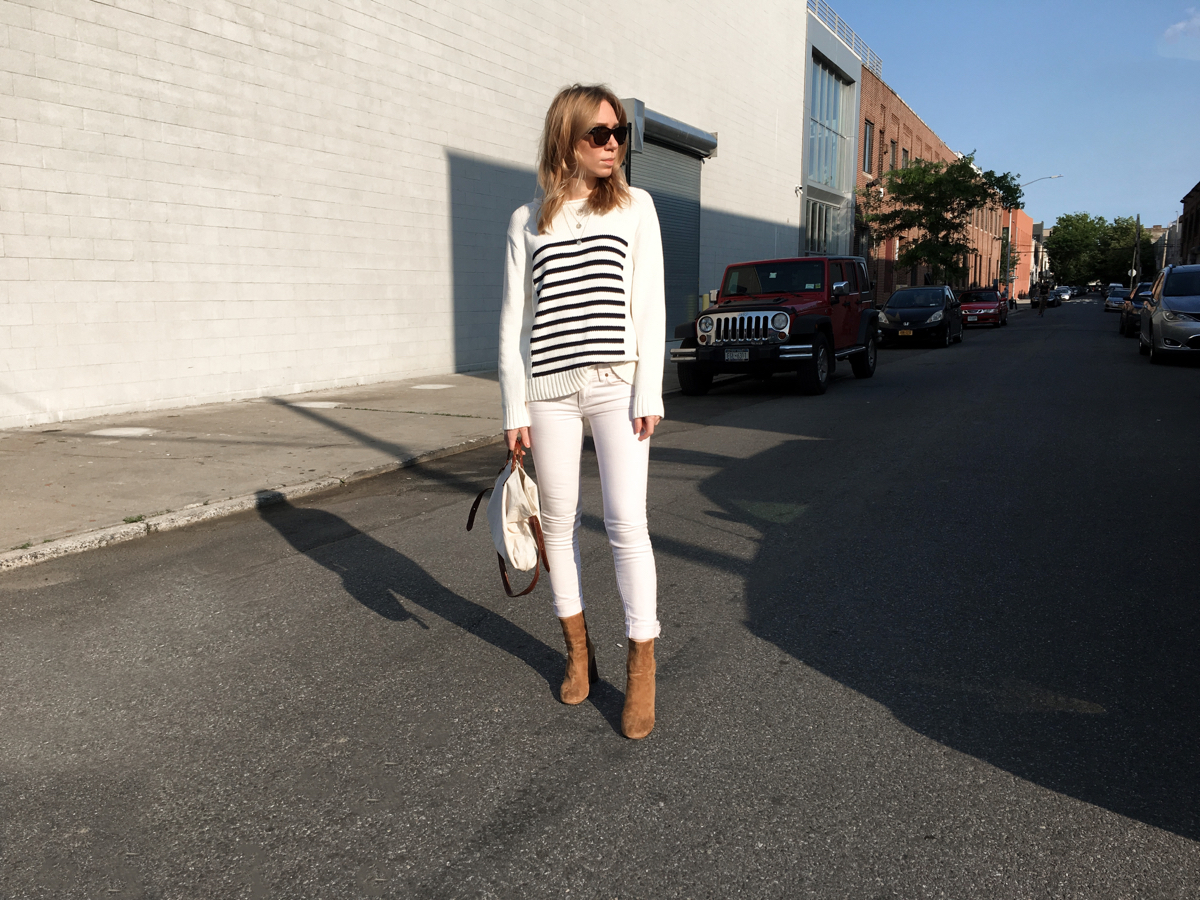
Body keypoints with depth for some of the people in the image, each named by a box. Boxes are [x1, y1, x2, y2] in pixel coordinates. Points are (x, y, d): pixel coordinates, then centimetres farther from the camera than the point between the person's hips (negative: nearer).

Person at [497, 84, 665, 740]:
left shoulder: (634, 207, 7)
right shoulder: (528, 221, 8)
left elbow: (650, 305, 3)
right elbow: (514, 318, 7)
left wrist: (648, 392, -5)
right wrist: (514, 408, 2)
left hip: (617, 382, -1)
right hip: (549, 386, 2)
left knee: (626, 525, -5)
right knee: (558, 521, 9)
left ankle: (641, 670, 7)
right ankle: (577, 648, 27)